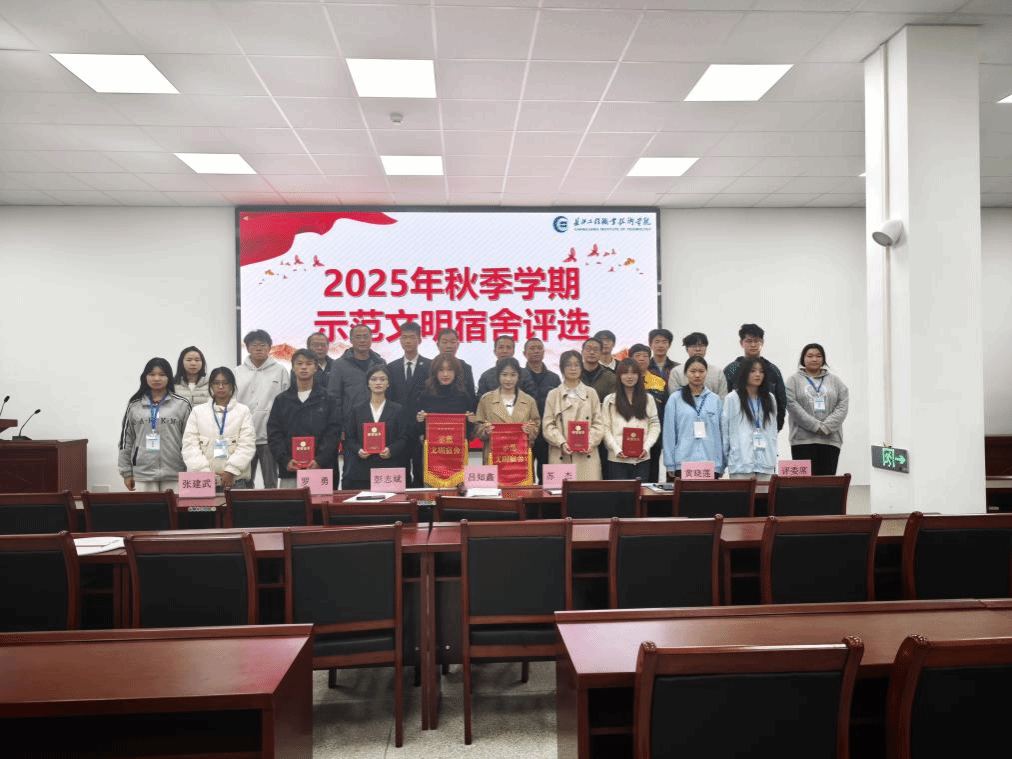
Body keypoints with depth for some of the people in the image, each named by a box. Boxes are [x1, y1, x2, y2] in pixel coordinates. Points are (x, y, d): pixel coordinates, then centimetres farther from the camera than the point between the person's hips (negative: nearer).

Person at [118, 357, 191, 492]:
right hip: (142, 473, 1)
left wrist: (188, 473, -1)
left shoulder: (182, 404, 4)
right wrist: (126, 472, 9)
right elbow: (125, 440, 13)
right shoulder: (134, 405, 10)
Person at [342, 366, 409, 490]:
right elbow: (349, 438, 12)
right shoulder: (357, 410, 14)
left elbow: (403, 438, 5)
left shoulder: (398, 410, 10)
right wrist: (358, 450, -8)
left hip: (388, 467, -1)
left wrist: (391, 450, -13)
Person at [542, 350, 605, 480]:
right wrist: (562, 443, -13)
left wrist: (590, 443, -8)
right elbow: (548, 425, 3)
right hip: (561, 457, -1)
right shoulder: (553, 395, 11)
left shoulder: (591, 394, 14)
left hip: (587, 456, 1)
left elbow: (598, 423, 9)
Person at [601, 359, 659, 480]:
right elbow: (605, 429, -1)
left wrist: (646, 447, -6)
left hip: (642, 459, 2)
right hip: (616, 459, -2)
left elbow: (655, 425, 8)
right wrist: (616, 450, -13)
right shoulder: (610, 400, 5)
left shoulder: (648, 399, 12)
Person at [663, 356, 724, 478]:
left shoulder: (715, 399, 11)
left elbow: (721, 433, 12)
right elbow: (669, 433, 3)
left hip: (711, 464, 2)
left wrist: (721, 465, 8)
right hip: (683, 465, -2)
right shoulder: (675, 399, 4)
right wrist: (670, 465, 0)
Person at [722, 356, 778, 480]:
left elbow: (773, 431, 17)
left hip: (766, 461, 4)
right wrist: (724, 459, 3)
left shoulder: (770, 399, 14)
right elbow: (724, 431, 2)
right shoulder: (732, 399, -1)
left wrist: (773, 457, 13)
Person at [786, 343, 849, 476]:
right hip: (803, 439, -2)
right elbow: (792, 405, -5)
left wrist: (826, 427, -10)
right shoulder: (794, 380, 8)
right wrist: (815, 426, -13)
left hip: (830, 439, 3)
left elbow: (843, 405, 5)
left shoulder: (835, 381, 16)